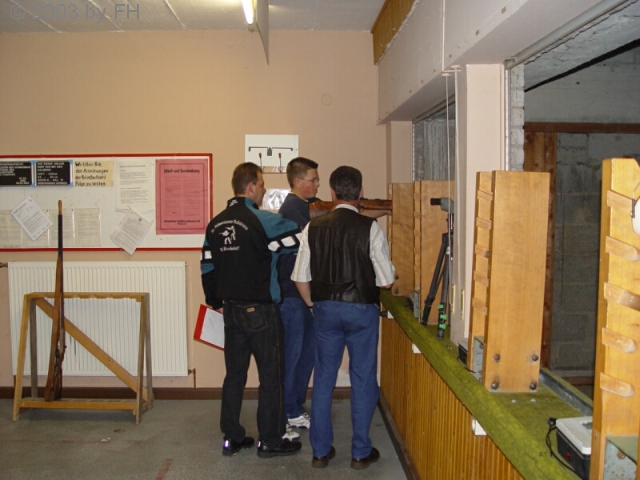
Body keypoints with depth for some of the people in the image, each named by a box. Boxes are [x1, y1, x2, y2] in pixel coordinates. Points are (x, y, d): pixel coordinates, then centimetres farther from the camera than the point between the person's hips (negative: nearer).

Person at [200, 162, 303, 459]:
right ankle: (270, 440, 15)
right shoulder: (264, 221, -15)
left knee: (234, 374, 14)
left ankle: (231, 438, 23)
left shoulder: (215, 224, 6)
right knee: (270, 376, 6)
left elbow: (207, 266, 12)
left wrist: (216, 301, 23)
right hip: (261, 311, -7)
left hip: (231, 310, 7)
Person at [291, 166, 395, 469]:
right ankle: (361, 452, 20)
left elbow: (300, 277, -1)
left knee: (323, 378, 13)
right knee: (363, 380, 10)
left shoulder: (313, 227, -3)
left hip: (326, 309, 3)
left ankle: (320, 450, 23)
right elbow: (386, 280, -9)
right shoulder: (369, 228, -11)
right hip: (362, 310, -2)